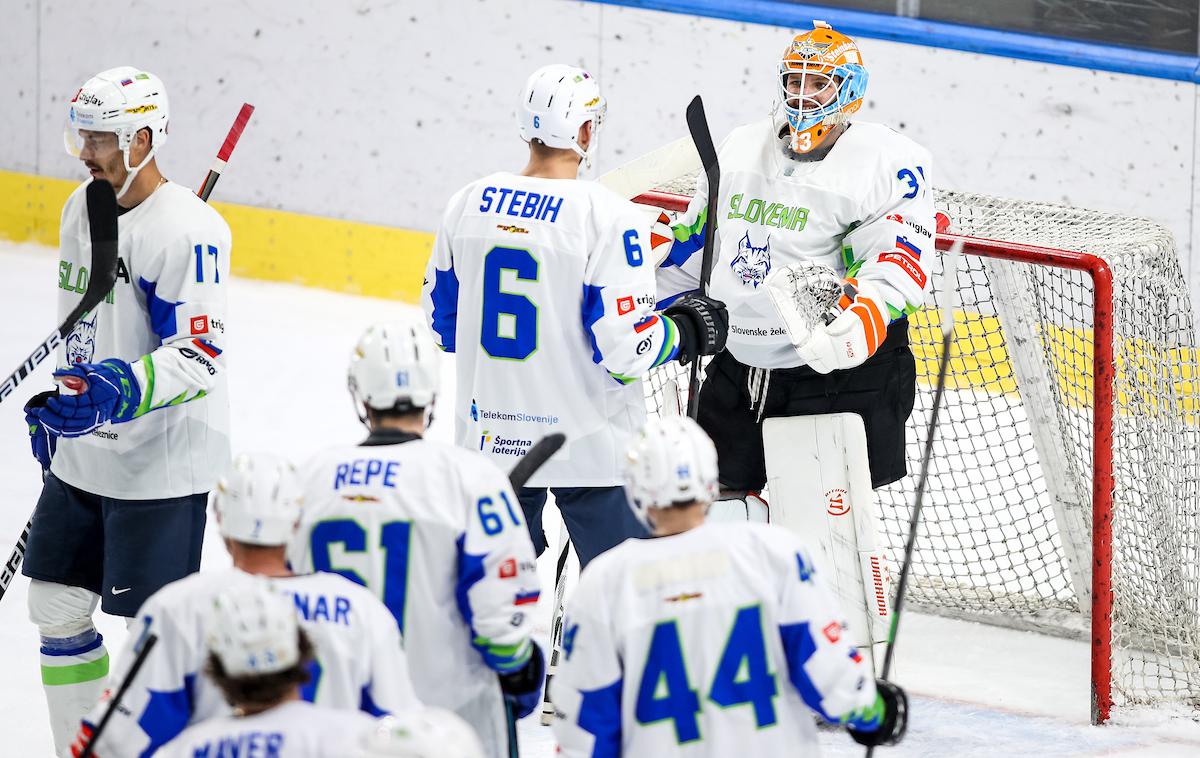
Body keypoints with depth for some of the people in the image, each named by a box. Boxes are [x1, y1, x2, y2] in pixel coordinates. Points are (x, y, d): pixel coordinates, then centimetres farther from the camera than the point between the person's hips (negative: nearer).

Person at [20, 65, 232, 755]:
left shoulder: (187, 230, -20)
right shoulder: (83, 209, 8)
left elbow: (199, 355, -25)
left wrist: (120, 390, -38)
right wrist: (54, 406, 26)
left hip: (162, 462, -9)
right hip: (84, 454, 9)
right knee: (57, 608, 13)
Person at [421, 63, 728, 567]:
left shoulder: (469, 204, -1)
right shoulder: (608, 217, -18)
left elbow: (442, 320, 10)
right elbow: (626, 347, -19)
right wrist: (690, 332, -1)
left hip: (488, 438, 5)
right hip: (587, 446, -5)